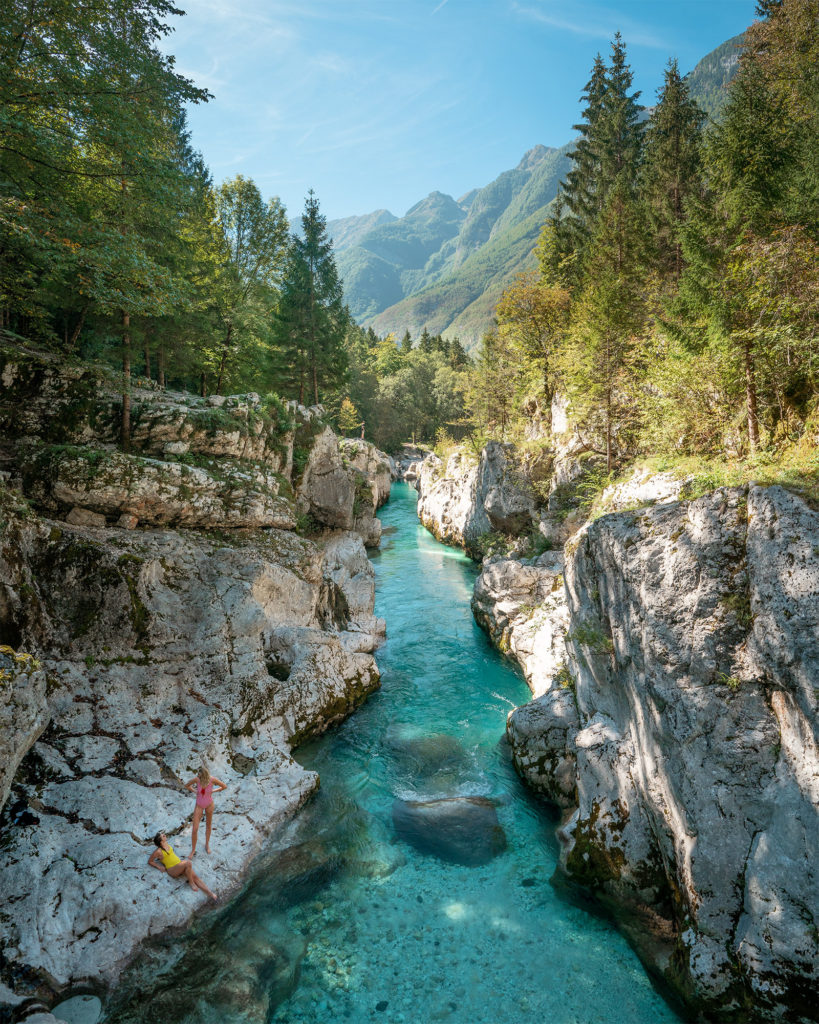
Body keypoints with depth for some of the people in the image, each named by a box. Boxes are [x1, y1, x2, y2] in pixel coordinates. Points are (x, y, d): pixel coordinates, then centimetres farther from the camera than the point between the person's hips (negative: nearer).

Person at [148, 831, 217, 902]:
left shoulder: (166, 844, 9)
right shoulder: (158, 851, -10)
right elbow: (150, 861, 1)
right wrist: (159, 867, -5)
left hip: (179, 864, 6)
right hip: (172, 870, -6)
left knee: (195, 876, -16)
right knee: (188, 863, -35)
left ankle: (209, 893, -22)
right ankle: (191, 882, -14)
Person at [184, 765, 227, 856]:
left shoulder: (212, 779, -29)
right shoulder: (196, 779, -28)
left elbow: (224, 786, -12)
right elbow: (186, 785, -6)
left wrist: (213, 791, -9)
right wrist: (195, 792, -9)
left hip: (209, 804, 0)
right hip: (199, 805, 0)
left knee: (208, 825, 21)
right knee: (195, 829, -1)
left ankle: (207, 845, 45)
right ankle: (193, 849, 24)